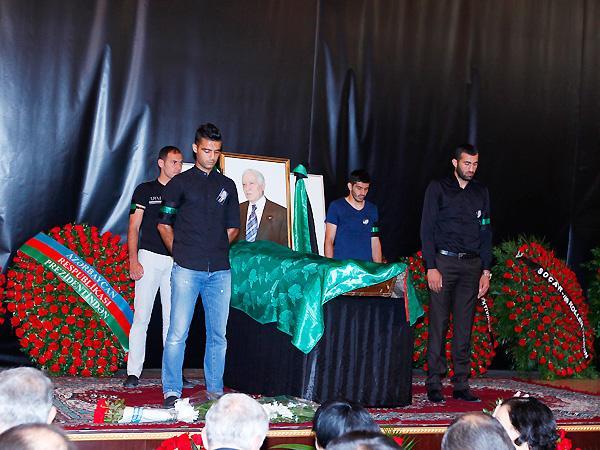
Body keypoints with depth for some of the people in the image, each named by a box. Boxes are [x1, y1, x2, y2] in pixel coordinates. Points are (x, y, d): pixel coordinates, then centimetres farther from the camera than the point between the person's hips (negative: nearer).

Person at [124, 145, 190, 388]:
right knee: (141, 316, -5)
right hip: (149, 257, -3)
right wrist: (133, 260, -9)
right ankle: (133, 372, -1)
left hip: (176, 261, 3)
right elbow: (133, 227, 2)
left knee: (172, 318, 4)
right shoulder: (145, 190, 5)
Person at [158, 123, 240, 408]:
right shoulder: (180, 183, 6)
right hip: (187, 269, -3)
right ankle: (171, 392, 0)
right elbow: (164, 224, 9)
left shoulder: (227, 186, 15)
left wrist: (217, 248, 10)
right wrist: (180, 252, 3)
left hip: (219, 270, 4)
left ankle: (215, 389, 16)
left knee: (218, 334, 7)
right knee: (178, 333, -6)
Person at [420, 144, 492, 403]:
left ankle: (461, 384, 8)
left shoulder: (481, 192, 15)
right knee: (438, 324, -4)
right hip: (443, 262, -4)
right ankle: (434, 384, 1)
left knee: (465, 326, 4)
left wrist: (486, 271, 8)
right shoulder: (438, 188, 2)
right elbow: (427, 229, -2)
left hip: (471, 265, 4)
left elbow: (486, 232, 16)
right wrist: (431, 267, -11)